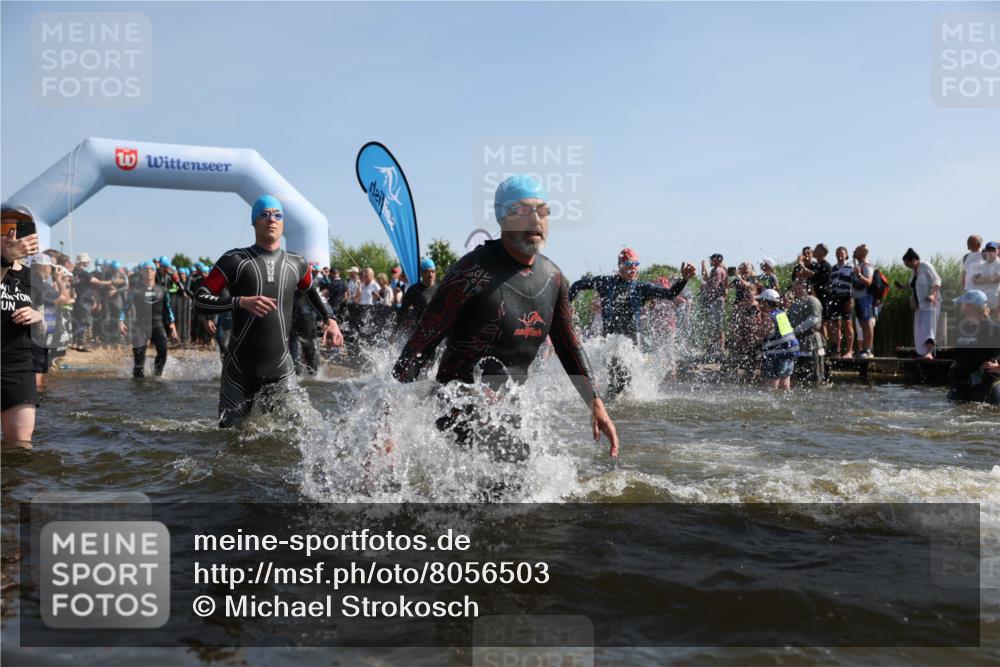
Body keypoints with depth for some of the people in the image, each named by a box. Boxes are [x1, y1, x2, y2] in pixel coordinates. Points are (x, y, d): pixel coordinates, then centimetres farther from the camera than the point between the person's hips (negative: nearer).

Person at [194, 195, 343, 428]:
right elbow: (200, 299, -8)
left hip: (281, 368, 2)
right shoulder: (235, 260, -4)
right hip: (239, 369, -2)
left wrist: (330, 319, 15)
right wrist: (241, 302, -22)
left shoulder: (296, 264, 7)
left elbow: (312, 290, 28)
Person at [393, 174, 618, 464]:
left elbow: (569, 346, 18)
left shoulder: (552, 276, 6)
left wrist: (596, 405, 12)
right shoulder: (474, 272, -16)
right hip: (464, 412, -8)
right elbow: (421, 345, -15)